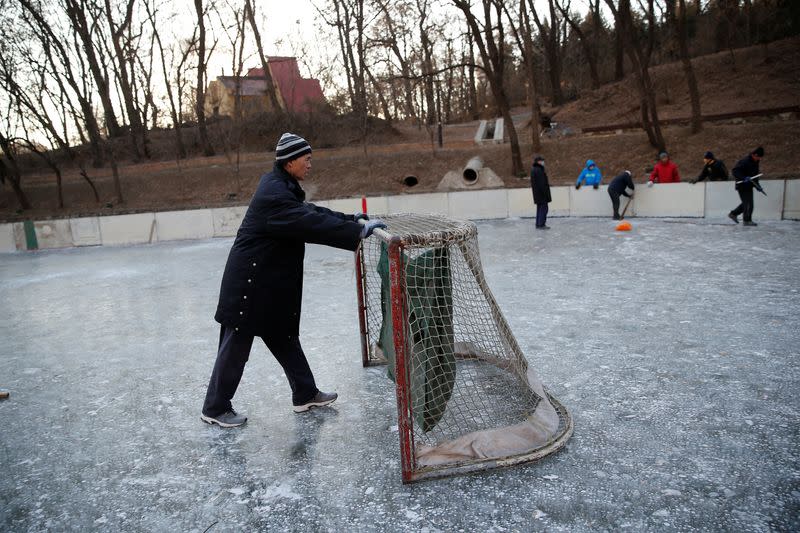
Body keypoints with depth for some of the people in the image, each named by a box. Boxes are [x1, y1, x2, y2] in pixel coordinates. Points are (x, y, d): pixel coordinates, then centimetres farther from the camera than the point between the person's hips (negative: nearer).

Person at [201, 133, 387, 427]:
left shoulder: (283, 185, 9)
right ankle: (215, 409, 20)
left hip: (273, 282, 10)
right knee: (237, 344, 3)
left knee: (284, 336, 17)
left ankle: (305, 394, 30)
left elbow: (312, 211, 15)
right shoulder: (274, 193, -23)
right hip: (250, 283, -10)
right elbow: (311, 223, -31)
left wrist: (349, 218, 7)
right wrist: (359, 231, -30)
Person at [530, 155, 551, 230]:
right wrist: (545, 192, -20)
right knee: (544, 207, -6)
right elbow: (541, 183, -22)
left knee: (539, 208, 13)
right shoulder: (539, 170, -19)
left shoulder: (533, 169, 13)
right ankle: (541, 224, -5)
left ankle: (538, 224, 15)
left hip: (537, 192, 10)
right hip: (541, 192, -10)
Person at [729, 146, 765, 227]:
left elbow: (754, 175, 22)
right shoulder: (744, 161, -17)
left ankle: (733, 214, 25)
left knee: (747, 203, 15)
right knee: (748, 203, -7)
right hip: (743, 186, -10)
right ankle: (747, 221, 2)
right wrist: (744, 178, -34)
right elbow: (735, 171, -23)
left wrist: (757, 185, 14)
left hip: (749, 186, 10)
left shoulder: (755, 162, 13)